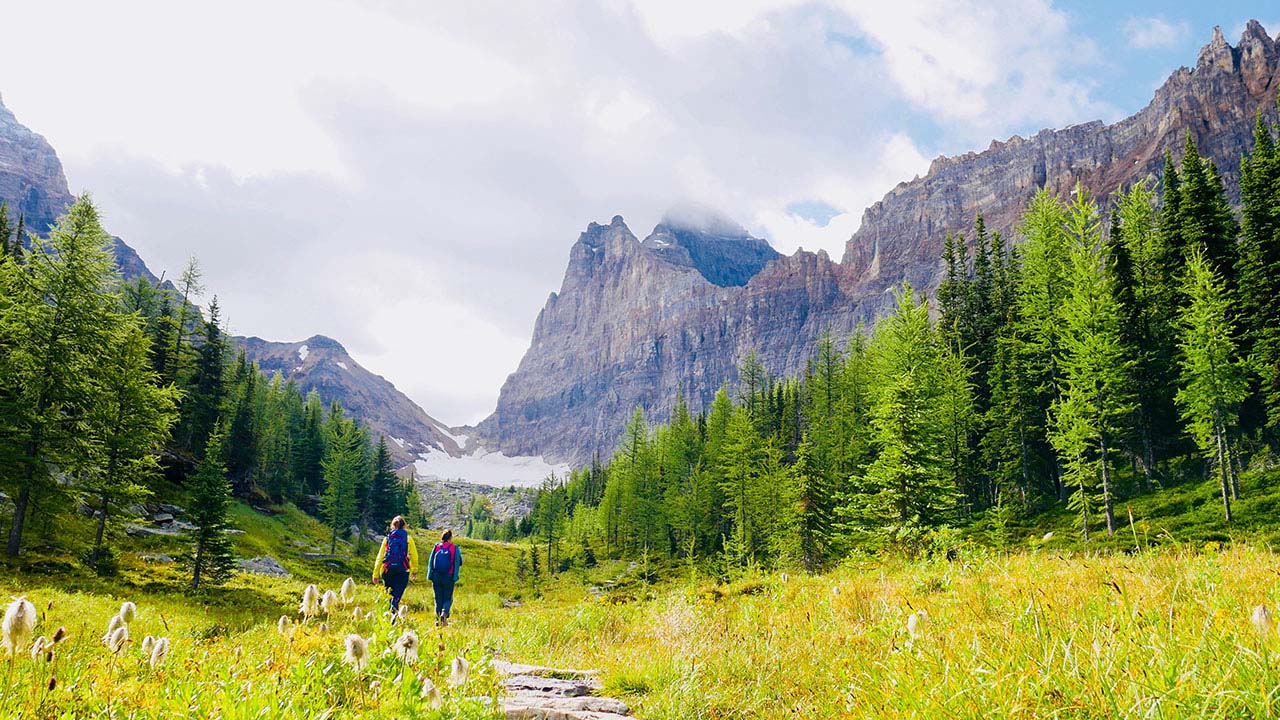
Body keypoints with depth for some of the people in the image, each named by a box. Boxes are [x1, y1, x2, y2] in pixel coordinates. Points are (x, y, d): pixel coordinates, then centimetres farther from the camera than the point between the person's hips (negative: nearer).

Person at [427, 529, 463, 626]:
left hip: (436, 577, 2)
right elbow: (459, 563, 1)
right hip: (449, 577, -2)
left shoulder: (436, 547, 4)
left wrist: (430, 577, 11)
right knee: (448, 598, 6)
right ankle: (444, 613, -18)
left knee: (438, 598, 12)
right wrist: (455, 576, 14)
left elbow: (430, 563, 6)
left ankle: (438, 617, 6)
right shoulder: (455, 548, -2)